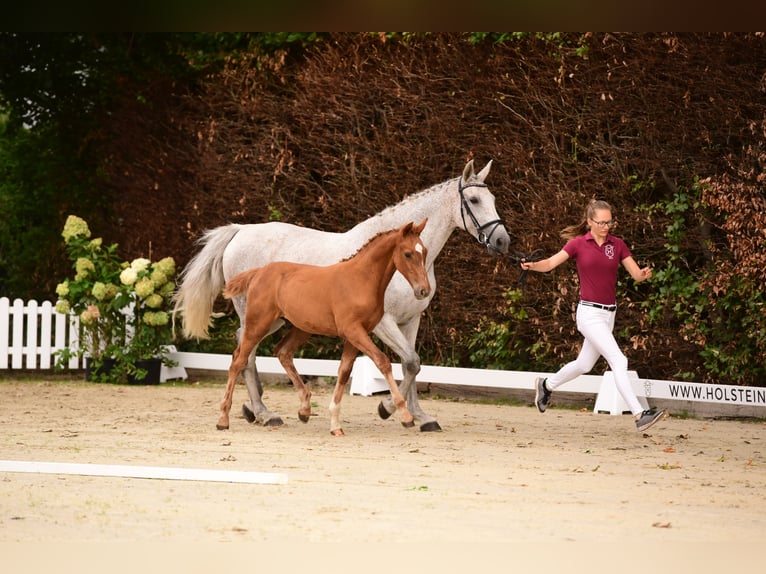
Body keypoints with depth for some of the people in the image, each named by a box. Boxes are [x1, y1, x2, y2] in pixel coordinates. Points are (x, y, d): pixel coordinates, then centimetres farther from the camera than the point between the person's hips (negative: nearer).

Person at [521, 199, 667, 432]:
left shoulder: (617, 245, 5)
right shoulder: (578, 244, -4)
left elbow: (636, 274, -1)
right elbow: (550, 264, -4)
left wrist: (644, 274, -25)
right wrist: (531, 265, -24)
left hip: (609, 314, 6)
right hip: (590, 313, -6)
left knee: (584, 365, 20)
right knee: (619, 361, -17)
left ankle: (546, 385, 45)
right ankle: (639, 414, -21)